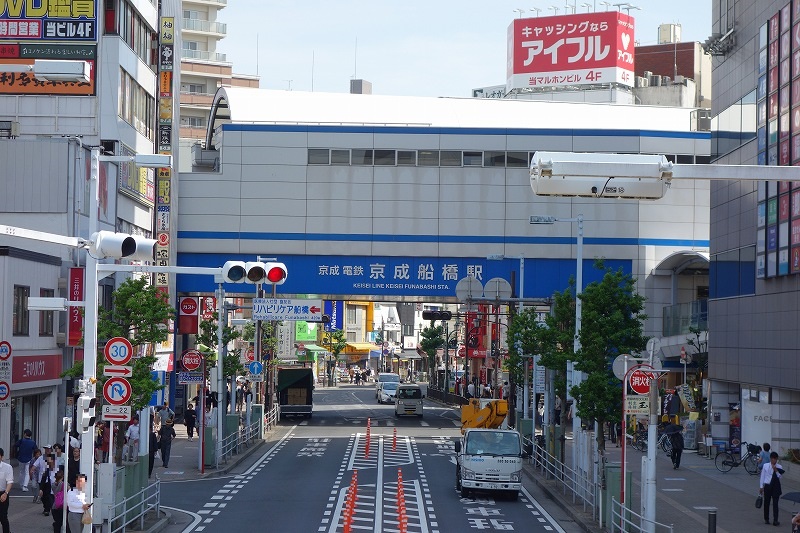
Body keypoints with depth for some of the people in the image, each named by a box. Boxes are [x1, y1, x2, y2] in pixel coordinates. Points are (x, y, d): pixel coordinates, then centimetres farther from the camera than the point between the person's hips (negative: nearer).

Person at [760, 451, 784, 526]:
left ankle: (775, 520, -7)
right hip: (767, 486, 1)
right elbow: (762, 476, 5)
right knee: (766, 503, 9)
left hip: (776, 487, -1)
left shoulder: (779, 467, -1)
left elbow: (780, 477, -7)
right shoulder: (766, 466, 0)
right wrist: (761, 487, 4)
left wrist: (776, 470, -20)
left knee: (775, 503, -5)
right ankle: (766, 519, 23)